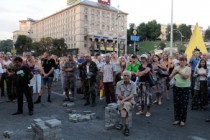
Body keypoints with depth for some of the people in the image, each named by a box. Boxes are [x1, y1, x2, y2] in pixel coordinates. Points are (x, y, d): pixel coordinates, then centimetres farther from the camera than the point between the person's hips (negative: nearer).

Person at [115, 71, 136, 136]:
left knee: (126, 105, -34)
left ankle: (121, 123, -38)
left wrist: (124, 99, -23)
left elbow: (131, 96, -9)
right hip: (121, 101, 1)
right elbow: (119, 96, -5)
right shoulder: (119, 83, -1)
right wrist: (127, 98, -13)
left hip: (130, 101, -1)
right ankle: (126, 128, -30)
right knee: (125, 109, -31)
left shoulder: (133, 84, -2)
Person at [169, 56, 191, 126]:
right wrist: (174, 73, -11)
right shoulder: (176, 68, 7)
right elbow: (170, 77, 6)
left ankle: (183, 120, 15)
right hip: (176, 87, 3)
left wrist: (179, 71, -14)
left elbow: (186, 76, -20)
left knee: (184, 105, 1)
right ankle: (177, 119, 20)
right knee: (176, 104, 7)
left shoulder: (188, 68, -2)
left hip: (185, 88, -3)